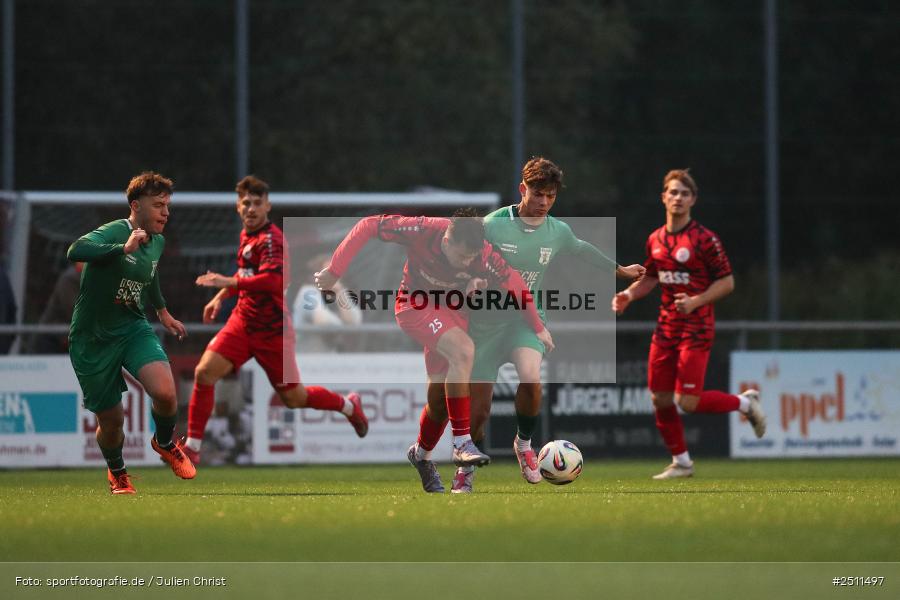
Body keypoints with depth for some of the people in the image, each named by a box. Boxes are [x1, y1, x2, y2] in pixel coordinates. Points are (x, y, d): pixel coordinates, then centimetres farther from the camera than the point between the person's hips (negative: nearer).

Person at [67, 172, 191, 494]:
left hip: (133, 328, 4)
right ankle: (116, 471, 39)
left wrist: (163, 312, 36)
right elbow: (76, 251, -42)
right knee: (111, 421, 5)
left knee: (164, 392, -23)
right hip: (92, 339, -4)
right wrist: (124, 249, -53)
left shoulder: (157, 242, 3)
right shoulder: (113, 233, -21)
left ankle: (165, 443, 10)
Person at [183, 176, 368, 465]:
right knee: (204, 373, -13)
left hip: (272, 330, -7)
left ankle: (349, 406, 35)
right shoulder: (246, 235, 9)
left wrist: (229, 282, -41)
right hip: (243, 321, 7)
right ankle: (192, 447, -6)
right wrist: (220, 297, 24)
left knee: (294, 398, 6)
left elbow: (274, 280, -36)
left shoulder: (270, 238, -19)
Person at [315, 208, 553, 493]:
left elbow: (513, 282, -6)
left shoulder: (484, 256, -25)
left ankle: (422, 454, 34)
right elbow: (368, 226, -22)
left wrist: (537, 326, 1)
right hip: (414, 304, -4)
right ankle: (462, 443, -27)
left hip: (451, 311, 4)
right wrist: (335, 270, -22)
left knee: (441, 395, 3)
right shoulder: (422, 231, -31)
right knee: (463, 350, -30)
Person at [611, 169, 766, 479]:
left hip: (696, 329, -6)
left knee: (688, 402, -12)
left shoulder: (704, 239, -10)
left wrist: (696, 302, -21)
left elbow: (727, 282, -9)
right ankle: (681, 462, 20)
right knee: (660, 399, 4)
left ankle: (746, 403, 13)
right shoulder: (655, 240, 9)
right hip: (666, 326, 6)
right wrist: (628, 295, 4)